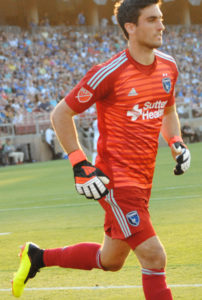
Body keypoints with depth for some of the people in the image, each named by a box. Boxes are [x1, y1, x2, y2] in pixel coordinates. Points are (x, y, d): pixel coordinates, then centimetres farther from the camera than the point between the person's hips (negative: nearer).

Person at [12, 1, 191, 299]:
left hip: (143, 182, 8)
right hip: (117, 181, -8)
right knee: (154, 257, -14)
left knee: (110, 260, 18)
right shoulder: (109, 73, -15)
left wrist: (177, 143, 6)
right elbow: (61, 114, -7)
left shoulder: (168, 66, 6)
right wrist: (80, 164, -14)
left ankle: (37, 256, 36)